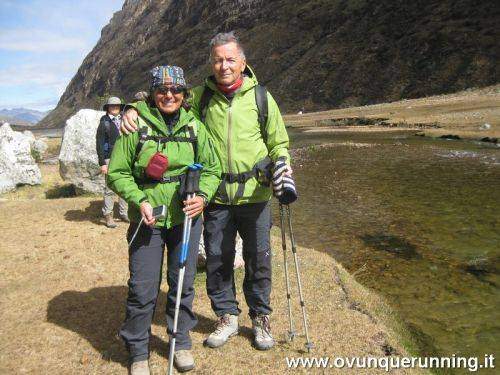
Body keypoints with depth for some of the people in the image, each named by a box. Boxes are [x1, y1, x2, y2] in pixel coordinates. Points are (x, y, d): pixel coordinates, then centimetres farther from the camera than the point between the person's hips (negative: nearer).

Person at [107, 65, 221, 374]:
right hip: (147, 220, -2)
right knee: (143, 290, 3)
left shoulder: (194, 126, 4)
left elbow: (212, 169, 8)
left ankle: (182, 342, 35)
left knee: (183, 285, 12)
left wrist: (203, 196, -10)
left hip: (186, 218, 2)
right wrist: (139, 200, -15)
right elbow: (117, 173, -1)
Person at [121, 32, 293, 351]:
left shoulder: (261, 97, 1)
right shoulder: (200, 96, 3)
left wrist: (282, 163, -14)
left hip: (255, 195, -1)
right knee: (217, 259, 11)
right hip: (216, 196, 1)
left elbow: (278, 142, 7)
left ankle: (261, 318, 32)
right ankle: (227, 317, 32)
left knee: (259, 260, 10)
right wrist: (134, 110, -7)